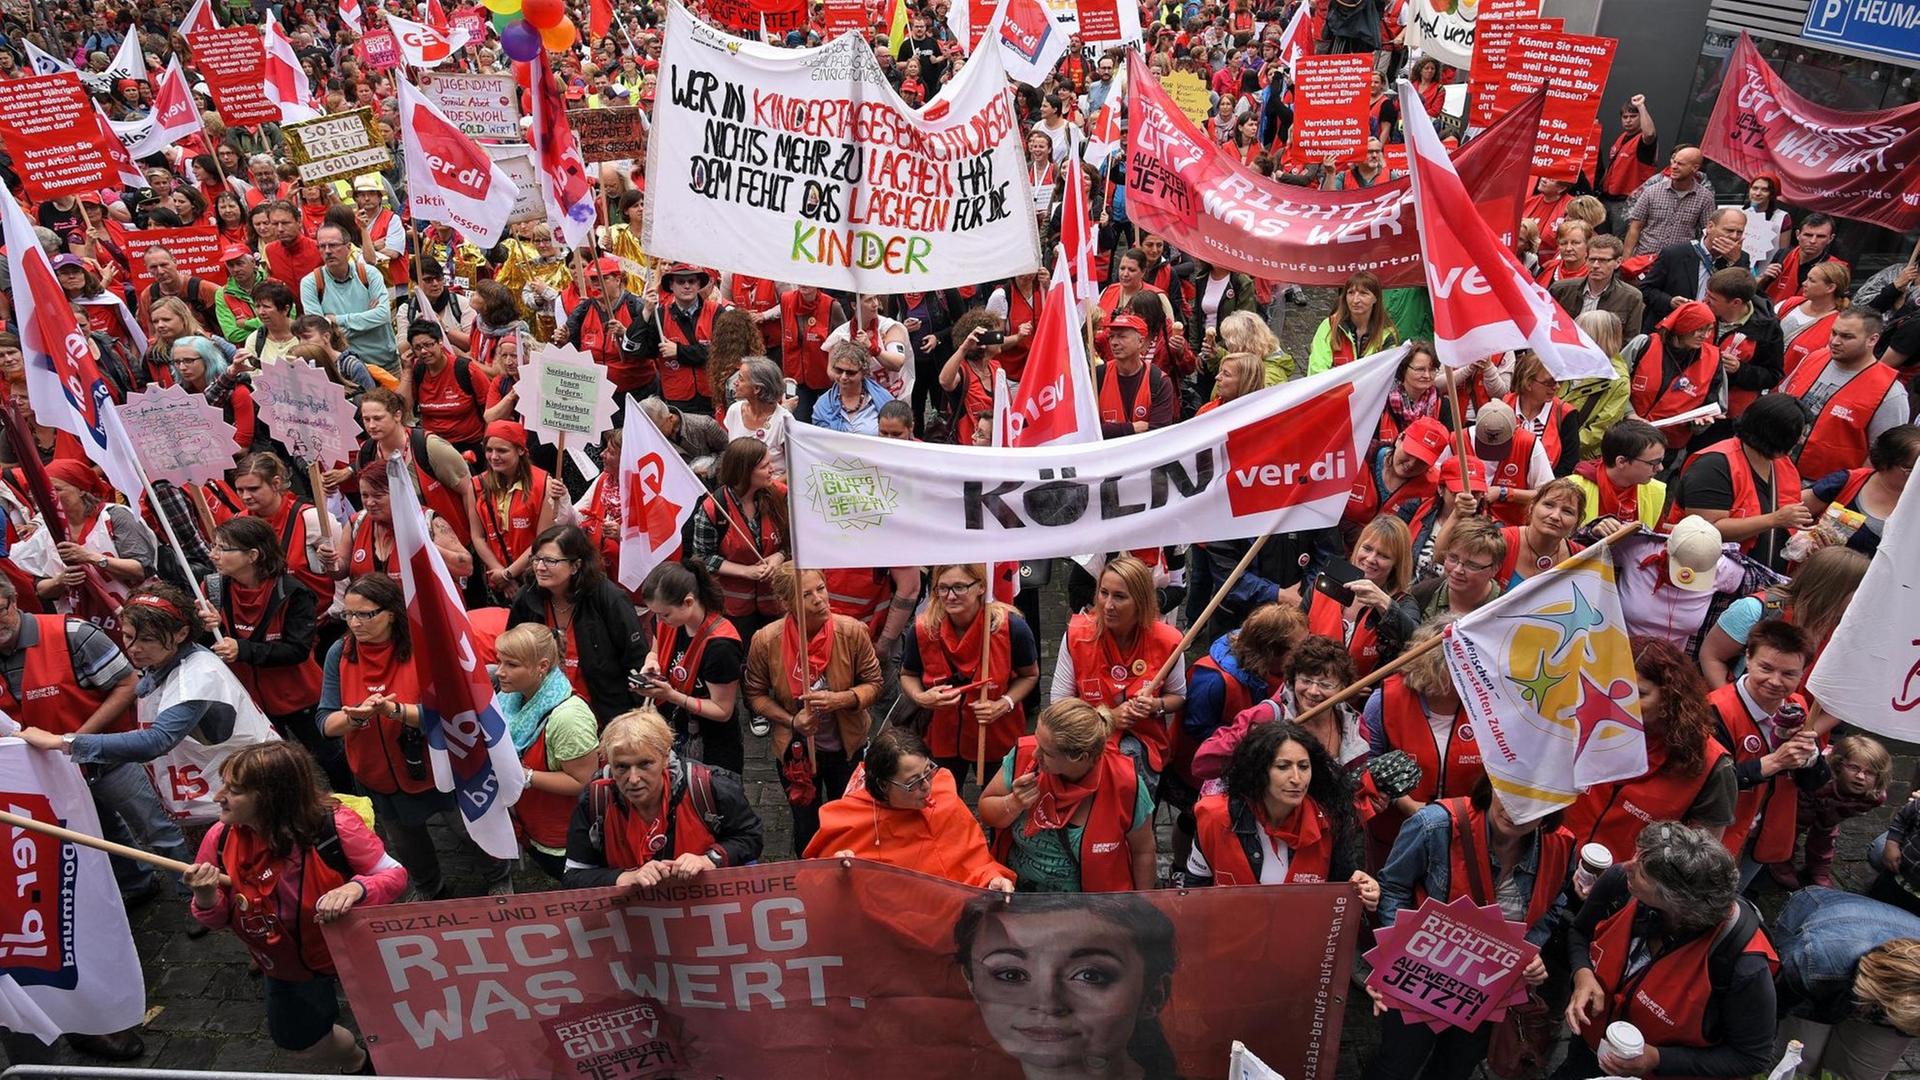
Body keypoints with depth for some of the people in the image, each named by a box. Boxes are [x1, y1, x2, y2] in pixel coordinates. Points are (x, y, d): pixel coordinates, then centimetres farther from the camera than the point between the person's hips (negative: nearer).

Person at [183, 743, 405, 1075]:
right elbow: (219, 920, -7)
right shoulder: (220, 840, -20)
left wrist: (356, 888, -45)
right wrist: (207, 896, -30)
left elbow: (395, 875, -24)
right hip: (287, 967, 4)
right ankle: (358, 1066, 60)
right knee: (302, 1041, 27)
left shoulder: (333, 824, -34)